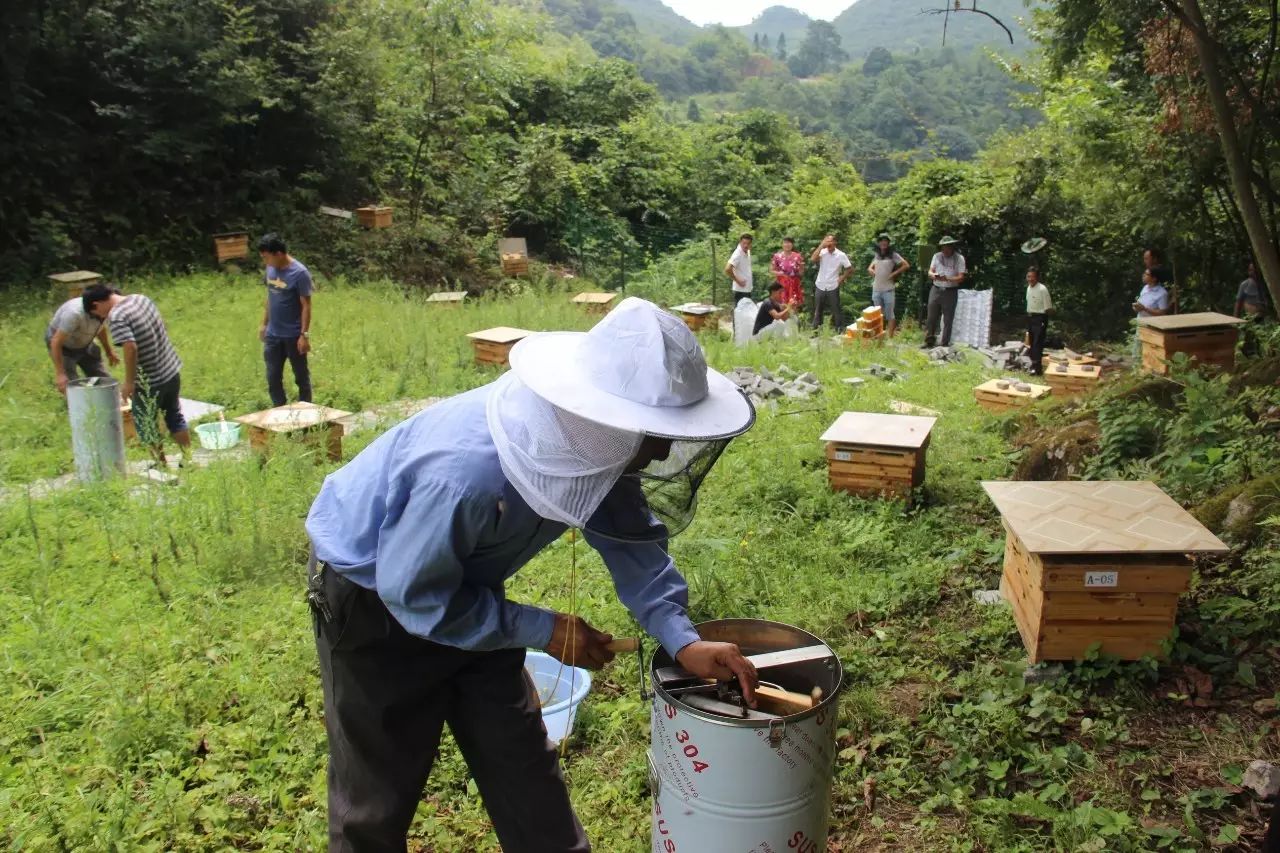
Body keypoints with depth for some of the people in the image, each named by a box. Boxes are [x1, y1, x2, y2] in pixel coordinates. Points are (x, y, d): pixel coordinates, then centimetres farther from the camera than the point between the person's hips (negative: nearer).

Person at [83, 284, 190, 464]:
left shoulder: (116, 318, -21)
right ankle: (188, 457, 28)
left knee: (146, 425, 12)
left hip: (150, 382, -7)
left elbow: (131, 348, -30)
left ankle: (161, 465, 21)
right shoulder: (140, 298, 3)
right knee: (175, 416, 22)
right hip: (172, 370, 7)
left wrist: (129, 382, -21)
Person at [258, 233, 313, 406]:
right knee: (273, 377, 9)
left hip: (293, 336, -6)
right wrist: (264, 324, 15)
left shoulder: (299, 273, -17)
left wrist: (304, 335, -18)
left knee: (301, 376, 8)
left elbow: (306, 306, -16)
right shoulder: (271, 269, 2)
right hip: (273, 335, 6)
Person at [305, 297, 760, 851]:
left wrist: (683, 640, -15)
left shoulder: (595, 444, -20)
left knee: (524, 771, 13)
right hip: (372, 598, -6)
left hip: (462, 588, 6)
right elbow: (411, 594, -28)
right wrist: (544, 631, -22)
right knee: (377, 793, 9)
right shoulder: (467, 472, -42)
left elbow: (632, 536, -5)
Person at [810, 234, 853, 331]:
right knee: (817, 311, 12)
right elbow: (813, 259, -23)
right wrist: (821, 245, -21)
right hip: (820, 286, 2)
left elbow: (850, 269, 2)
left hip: (833, 287, -2)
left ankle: (840, 331, 13)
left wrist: (842, 278, -5)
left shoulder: (841, 255, -6)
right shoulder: (822, 252, -4)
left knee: (836, 310, 5)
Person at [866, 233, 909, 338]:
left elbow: (906, 265, -8)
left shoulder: (893, 255, -4)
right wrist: (872, 272, 1)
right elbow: (870, 268, 24)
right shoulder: (877, 256, 12)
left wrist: (894, 274, -11)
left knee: (889, 314, -2)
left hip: (888, 290, -5)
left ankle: (890, 337, 1)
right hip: (876, 289, 5)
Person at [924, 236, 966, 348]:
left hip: (950, 292, -3)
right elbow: (930, 271, 6)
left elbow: (961, 277, -11)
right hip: (936, 290, 3)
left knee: (948, 320, 3)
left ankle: (945, 344, 10)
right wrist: (933, 275, -18)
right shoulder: (937, 256, 5)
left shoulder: (959, 258, -5)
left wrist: (948, 279, -28)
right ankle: (929, 342, 11)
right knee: (931, 318, 3)